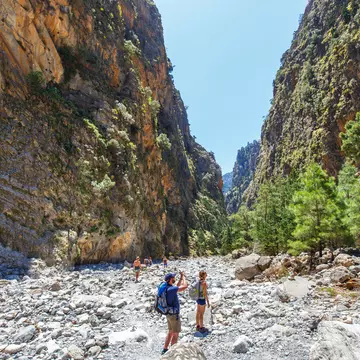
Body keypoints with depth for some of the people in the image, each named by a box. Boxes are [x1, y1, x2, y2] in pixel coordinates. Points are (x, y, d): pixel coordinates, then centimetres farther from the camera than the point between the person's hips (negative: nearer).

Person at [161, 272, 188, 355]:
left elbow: (177, 287, 20)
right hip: (174, 315, -9)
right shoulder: (171, 289, -28)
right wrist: (183, 276, -11)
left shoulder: (167, 287, 2)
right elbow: (185, 286, -26)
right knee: (175, 334, 6)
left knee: (170, 332, 21)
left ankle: (165, 350, 29)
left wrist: (181, 278, 14)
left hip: (169, 314, 9)